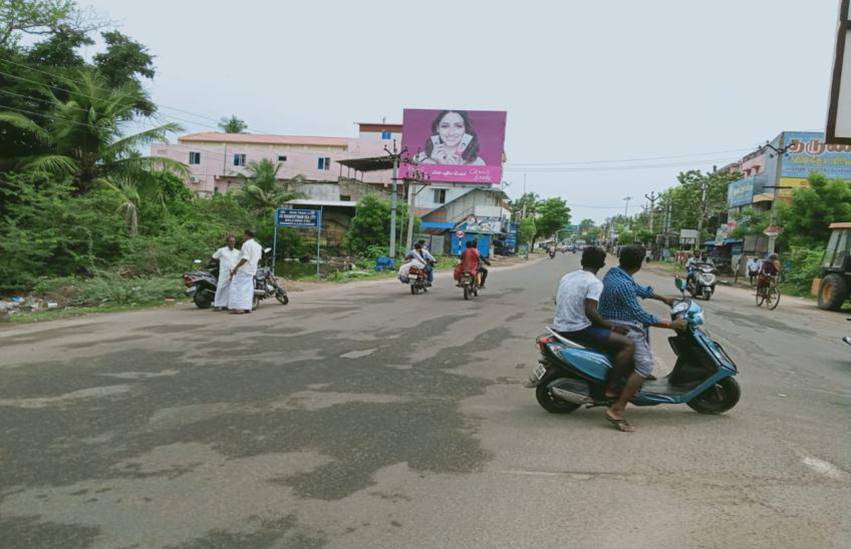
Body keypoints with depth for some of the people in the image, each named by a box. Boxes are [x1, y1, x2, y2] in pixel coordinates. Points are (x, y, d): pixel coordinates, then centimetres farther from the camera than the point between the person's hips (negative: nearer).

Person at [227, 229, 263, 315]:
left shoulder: (247, 244, -14)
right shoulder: (258, 246, 14)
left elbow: (245, 258, -22)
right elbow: (259, 259, 19)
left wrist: (235, 268, -20)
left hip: (243, 270, -9)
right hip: (252, 271, 9)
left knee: (238, 288, -6)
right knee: (247, 288, 11)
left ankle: (239, 308, -12)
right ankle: (247, 307, 10)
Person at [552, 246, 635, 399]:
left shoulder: (566, 277, 10)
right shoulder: (594, 283, -13)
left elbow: (557, 301, 22)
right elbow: (590, 312, -25)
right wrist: (612, 327, -14)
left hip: (559, 328, 9)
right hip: (578, 330, -9)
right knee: (628, 344, -10)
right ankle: (610, 388, -14)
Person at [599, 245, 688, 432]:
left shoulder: (613, 273, 5)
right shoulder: (624, 285, -26)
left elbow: (639, 290, 18)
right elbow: (639, 314, -24)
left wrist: (663, 299, 25)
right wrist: (670, 324, -17)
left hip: (609, 322, 11)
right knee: (645, 365, -17)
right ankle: (617, 410, -20)